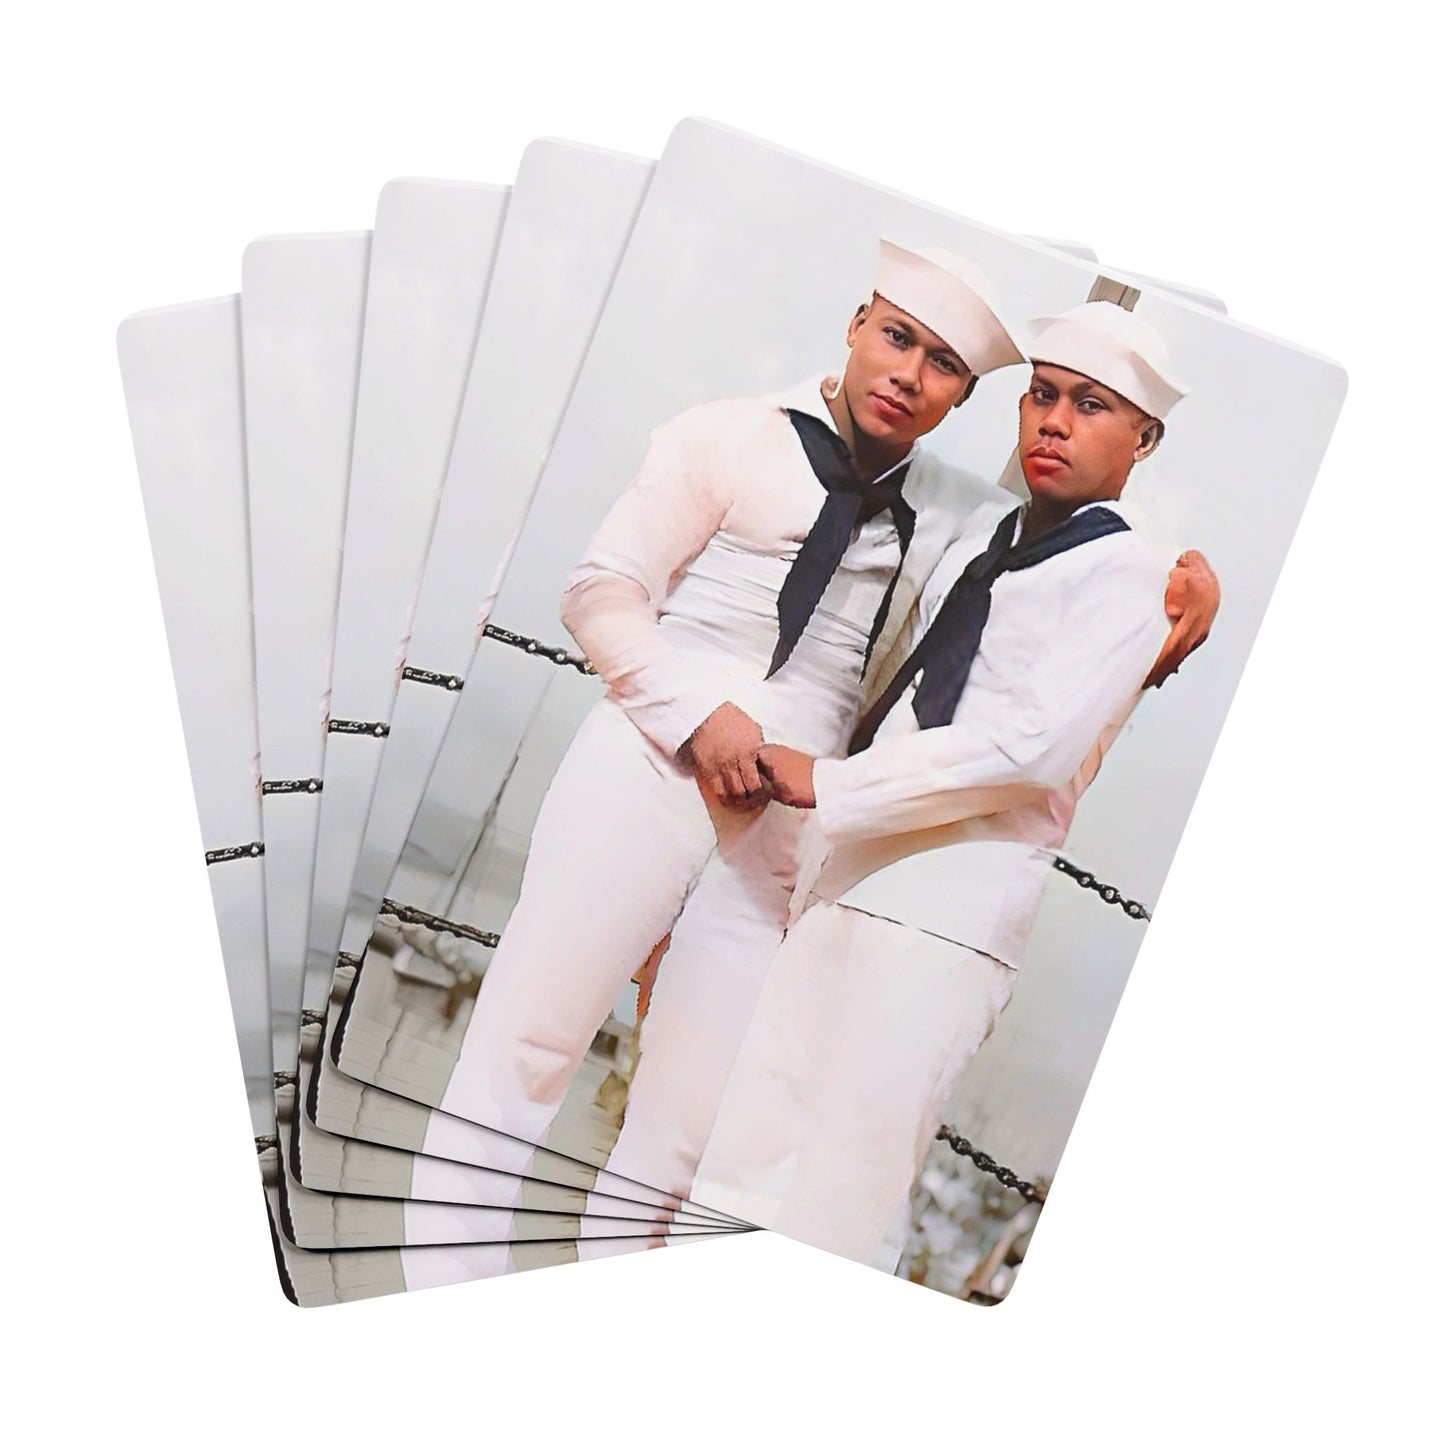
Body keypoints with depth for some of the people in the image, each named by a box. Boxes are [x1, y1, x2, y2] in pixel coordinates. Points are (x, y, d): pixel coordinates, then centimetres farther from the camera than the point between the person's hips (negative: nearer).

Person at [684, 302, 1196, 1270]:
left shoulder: (1130, 578, -3)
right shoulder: (979, 538, 20)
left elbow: (1032, 746, -15)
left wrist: (827, 785, -11)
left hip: (946, 919, -7)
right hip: (842, 883, 7)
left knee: (840, 1205, -7)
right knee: (748, 1165, 6)